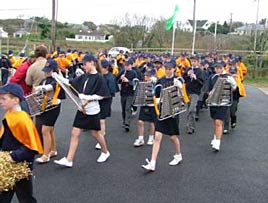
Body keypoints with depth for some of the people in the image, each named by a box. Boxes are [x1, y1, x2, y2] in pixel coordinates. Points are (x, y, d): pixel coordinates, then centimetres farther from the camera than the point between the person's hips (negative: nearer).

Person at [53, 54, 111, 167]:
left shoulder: (98, 78, -12)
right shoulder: (84, 76, 7)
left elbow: (101, 95, -15)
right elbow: (71, 83, 8)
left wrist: (88, 98, -22)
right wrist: (57, 77, -1)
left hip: (92, 110, -6)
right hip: (82, 109, 6)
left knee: (95, 133, 10)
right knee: (74, 133, 3)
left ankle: (105, 152, 36)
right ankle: (69, 160, 8)